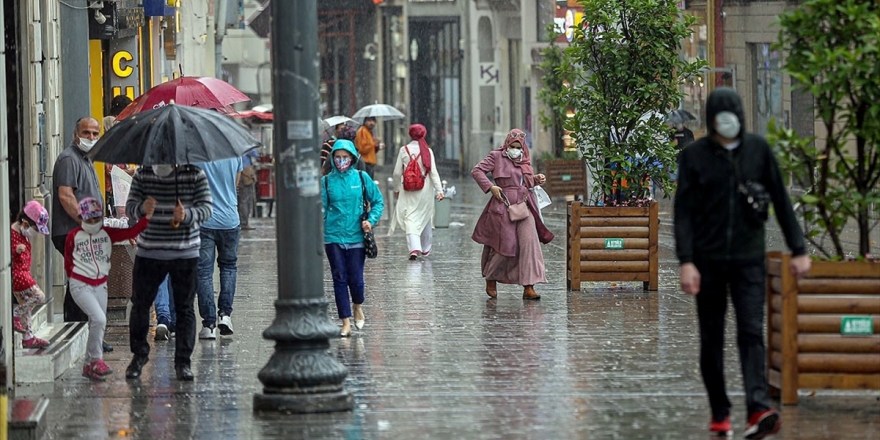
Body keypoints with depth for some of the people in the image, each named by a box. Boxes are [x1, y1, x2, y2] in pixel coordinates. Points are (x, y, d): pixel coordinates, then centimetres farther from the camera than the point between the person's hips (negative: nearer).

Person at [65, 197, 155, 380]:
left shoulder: (108, 234, 1)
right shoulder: (74, 236, -4)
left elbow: (131, 232, -13)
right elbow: (68, 262, 10)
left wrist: (147, 216, -25)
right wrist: (75, 275, 1)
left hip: (100, 285, 5)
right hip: (80, 285, -5)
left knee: (98, 324, 9)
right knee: (99, 319, -21)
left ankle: (89, 365, 21)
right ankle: (96, 360, -11)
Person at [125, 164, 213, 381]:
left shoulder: (195, 175, -3)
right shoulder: (142, 175, 2)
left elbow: (206, 208, -7)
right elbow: (130, 207, 0)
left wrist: (187, 215, -28)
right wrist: (142, 209, -24)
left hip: (185, 255, -2)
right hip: (148, 253, 2)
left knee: (184, 309, 3)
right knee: (140, 304, 5)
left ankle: (183, 361, 10)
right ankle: (139, 354, 23)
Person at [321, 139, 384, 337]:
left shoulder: (361, 178, 1)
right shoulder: (326, 181, 2)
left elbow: (378, 201, 7)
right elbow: (321, 209, 4)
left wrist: (371, 220, -9)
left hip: (356, 237, -1)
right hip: (333, 237, 1)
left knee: (356, 279, -1)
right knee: (339, 279, 1)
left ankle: (358, 307, 31)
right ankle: (345, 322, 9)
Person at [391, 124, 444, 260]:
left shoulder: (404, 150, -4)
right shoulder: (427, 151, -4)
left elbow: (397, 173, 0)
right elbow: (433, 172, -8)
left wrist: (396, 189, 13)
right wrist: (439, 190, -9)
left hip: (408, 189, -2)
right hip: (425, 189, 2)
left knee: (410, 219, -5)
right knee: (425, 218, 18)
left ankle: (414, 248, -24)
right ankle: (425, 248, 32)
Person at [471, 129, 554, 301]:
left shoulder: (525, 161, 16)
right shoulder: (496, 157, 0)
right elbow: (477, 171, -4)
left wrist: (537, 179, 8)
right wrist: (490, 187, -14)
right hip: (504, 206, -5)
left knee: (529, 242, -9)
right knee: (506, 246, -2)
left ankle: (528, 287, -11)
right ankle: (490, 279, 24)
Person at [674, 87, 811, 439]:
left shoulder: (758, 149, 2)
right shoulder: (693, 155, -3)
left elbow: (780, 200, 6)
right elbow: (683, 211, -5)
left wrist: (798, 249, 4)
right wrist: (685, 261, -15)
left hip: (748, 259, 0)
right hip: (708, 260, 0)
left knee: (751, 332, -14)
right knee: (712, 338, 7)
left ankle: (758, 412, -27)